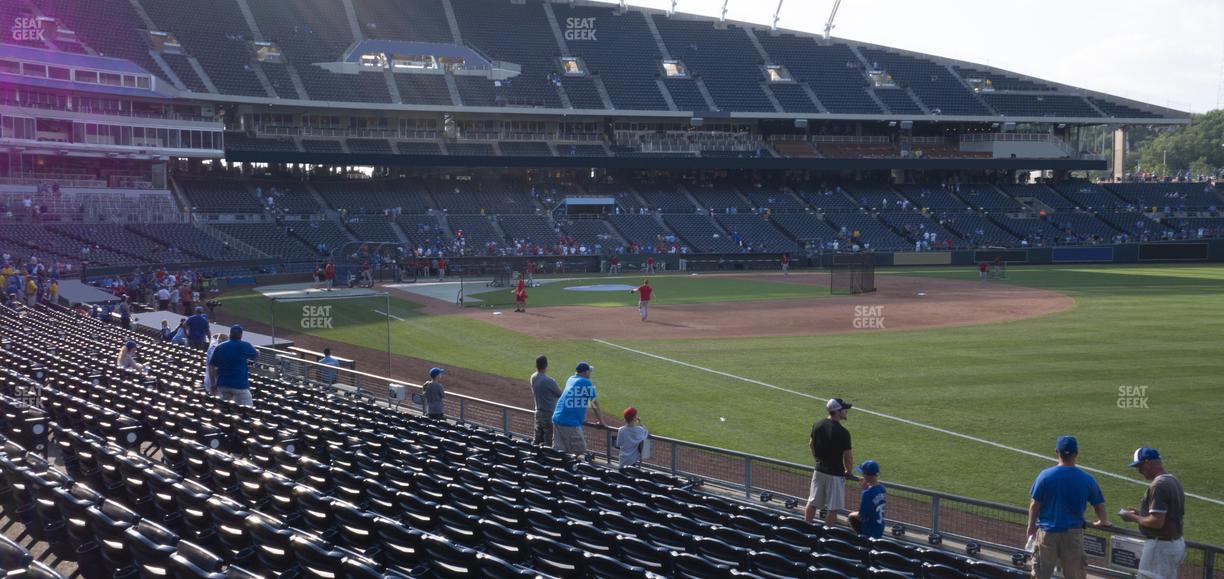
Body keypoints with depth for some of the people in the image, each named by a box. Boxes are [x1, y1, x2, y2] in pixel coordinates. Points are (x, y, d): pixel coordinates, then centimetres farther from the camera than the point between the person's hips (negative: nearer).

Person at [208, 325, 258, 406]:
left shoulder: (219, 347, 5)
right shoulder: (245, 346, -4)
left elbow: (211, 367, 5)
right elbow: (256, 355, 14)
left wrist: (213, 384, 13)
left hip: (222, 384, 5)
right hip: (240, 384, -5)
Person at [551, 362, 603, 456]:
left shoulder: (570, 380, 19)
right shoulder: (586, 383, -2)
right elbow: (594, 403, 4)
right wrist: (600, 421, 14)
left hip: (557, 419, 8)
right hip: (571, 423, -8)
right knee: (579, 453, -3)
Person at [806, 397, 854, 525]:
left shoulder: (818, 425, -1)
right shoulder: (843, 433, -21)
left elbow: (811, 445, 13)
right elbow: (848, 457, -16)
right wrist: (848, 471, 3)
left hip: (819, 470, 6)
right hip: (835, 474, -6)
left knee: (812, 503, 18)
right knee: (832, 508, 4)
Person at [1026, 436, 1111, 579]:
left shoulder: (1045, 476, -9)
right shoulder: (1087, 479, -5)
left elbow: (1034, 505, -4)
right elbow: (1099, 505, 4)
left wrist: (1031, 527, 11)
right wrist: (1103, 522, 25)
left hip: (1046, 531, -1)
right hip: (1073, 533, 1)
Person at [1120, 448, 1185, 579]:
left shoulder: (1158, 485, -21)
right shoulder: (1174, 481, 11)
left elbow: (1157, 522, -26)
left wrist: (1133, 518, -11)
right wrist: (1141, 513, 14)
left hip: (1160, 546, -10)